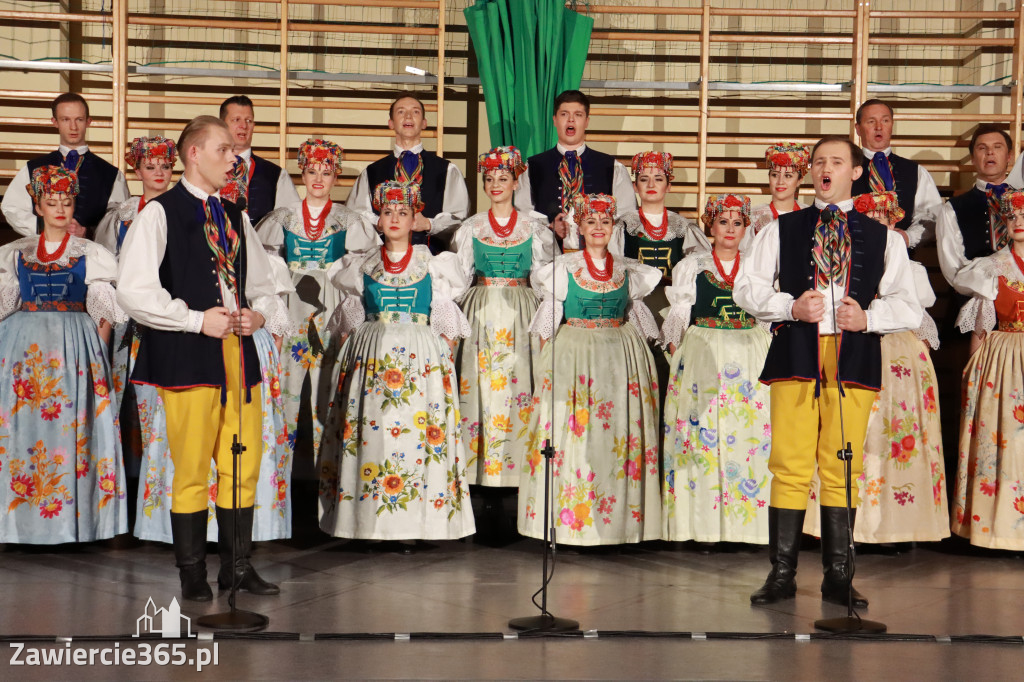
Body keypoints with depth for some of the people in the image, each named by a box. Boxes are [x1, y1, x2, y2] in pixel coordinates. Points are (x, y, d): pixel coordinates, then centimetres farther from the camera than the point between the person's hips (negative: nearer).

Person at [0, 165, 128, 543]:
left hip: (75, 348, -1)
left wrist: (97, 353, -12)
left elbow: (104, 313, 1)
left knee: (70, 422, -5)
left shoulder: (91, 254, 8)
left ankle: (74, 512, 1)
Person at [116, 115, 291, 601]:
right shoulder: (160, 213, -3)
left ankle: (237, 565, 20)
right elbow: (133, 291, -11)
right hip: (188, 358, -6)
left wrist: (260, 313, 2)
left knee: (244, 465, 7)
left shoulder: (235, 217, 18)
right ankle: (192, 574, 11)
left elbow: (262, 284, 25)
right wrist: (196, 319, -14)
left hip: (239, 352, 6)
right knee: (192, 469, -2)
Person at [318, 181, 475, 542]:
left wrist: (444, 354, -3)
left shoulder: (433, 264, 9)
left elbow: (445, 322, 8)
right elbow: (351, 319, 18)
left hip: (421, 356, -1)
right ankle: (370, 521, 2)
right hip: (371, 354, 2)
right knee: (369, 427, -5)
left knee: (418, 430, -7)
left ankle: (411, 525, -2)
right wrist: (352, 351, 7)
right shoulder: (362, 265, 13)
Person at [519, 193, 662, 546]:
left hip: (620, 356, 2)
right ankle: (570, 515, -1)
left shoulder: (628, 270, 11)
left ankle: (617, 518, 4)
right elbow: (549, 319, 6)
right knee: (573, 430, -7)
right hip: (573, 353, -2)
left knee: (620, 427, -2)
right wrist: (546, 355, 0)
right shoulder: (563, 268, 4)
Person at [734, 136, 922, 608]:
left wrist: (868, 317, -7)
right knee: (790, 466, -4)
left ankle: (838, 577, 10)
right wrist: (790, 307, -7)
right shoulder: (781, 230, 14)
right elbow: (746, 287, 9)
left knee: (842, 470, 1)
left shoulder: (883, 238, 15)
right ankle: (782, 574, 4)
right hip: (795, 357, 0)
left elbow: (908, 306, 12)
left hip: (854, 361, 1)